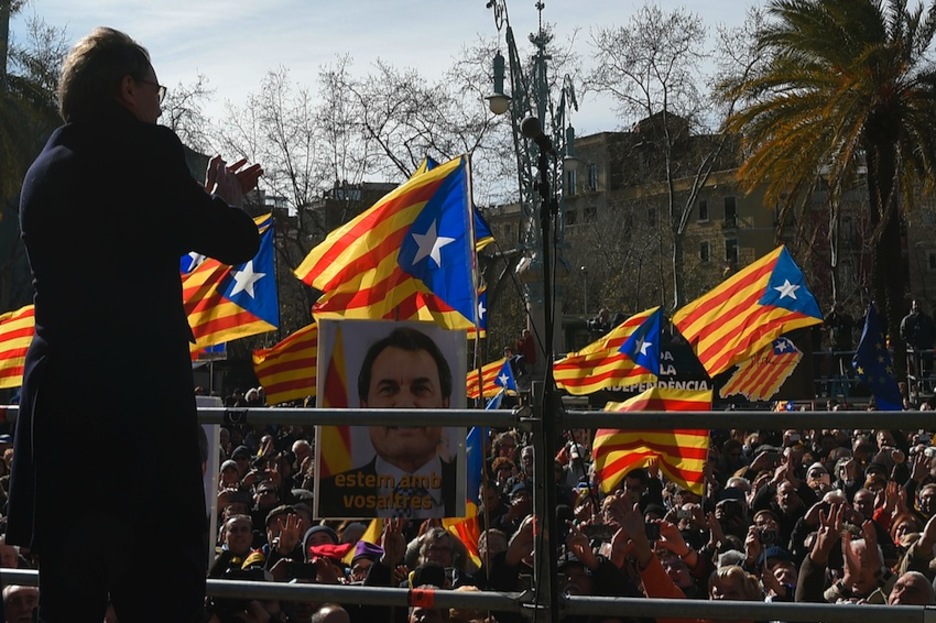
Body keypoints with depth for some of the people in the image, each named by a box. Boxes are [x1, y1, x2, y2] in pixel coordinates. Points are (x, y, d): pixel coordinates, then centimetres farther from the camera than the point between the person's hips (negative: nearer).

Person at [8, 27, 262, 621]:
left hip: (58, 398, 8)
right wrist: (228, 196, 17)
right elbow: (237, 242, -4)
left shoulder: (45, 168, 16)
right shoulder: (143, 150, -7)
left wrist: (209, 197, 29)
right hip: (139, 399, -7)